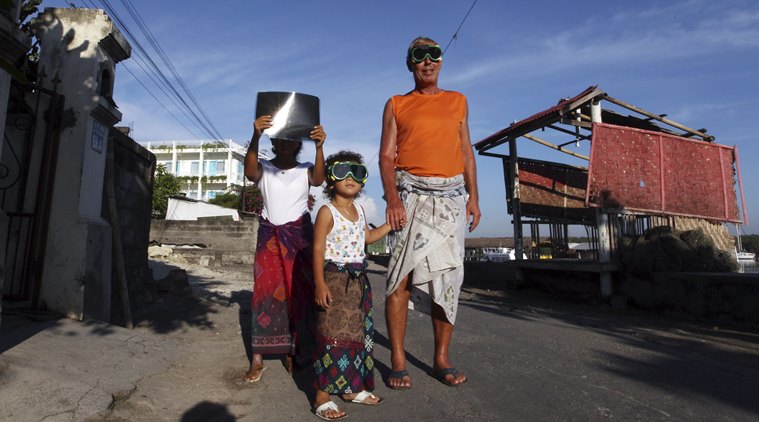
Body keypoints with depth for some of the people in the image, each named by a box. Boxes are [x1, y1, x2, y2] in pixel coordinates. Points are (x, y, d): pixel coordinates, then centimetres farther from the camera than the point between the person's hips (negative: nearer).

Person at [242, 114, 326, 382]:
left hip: (299, 234, 0)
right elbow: (250, 172, -19)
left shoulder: (305, 170, 5)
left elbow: (319, 179, -17)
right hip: (270, 235, 0)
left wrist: (319, 146, -33)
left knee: (299, 293, 0)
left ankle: (293, 352, 11)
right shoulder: (264, 169, 4)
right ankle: (257, 358, 0)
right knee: (265, 292, -4)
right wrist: (255, 137, -35)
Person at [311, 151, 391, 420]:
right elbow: (318, 249, -14)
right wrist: (320, 284, -22)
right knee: (333, 335, -7)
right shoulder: (327, 212, -10)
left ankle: (352, 388, 30)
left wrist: (391, 224, 19)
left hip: (358, 279, 8)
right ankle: (322, 397, 5)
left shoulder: (359, 210, 13)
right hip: (335, 278, -8)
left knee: (359, 334, 14)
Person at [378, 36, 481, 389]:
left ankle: (442, 360, 12)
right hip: (411, 194, -2)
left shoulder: (458, 101, 19)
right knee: (402, 275, -7)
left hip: (452, 196, 3)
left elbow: (466, 151, 16)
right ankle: (398, 362, 2)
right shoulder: (396, 104, 11)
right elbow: (386, 155, 2)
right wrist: (392, 198, -13)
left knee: (448, 276, 2)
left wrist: (473, 197, 6)